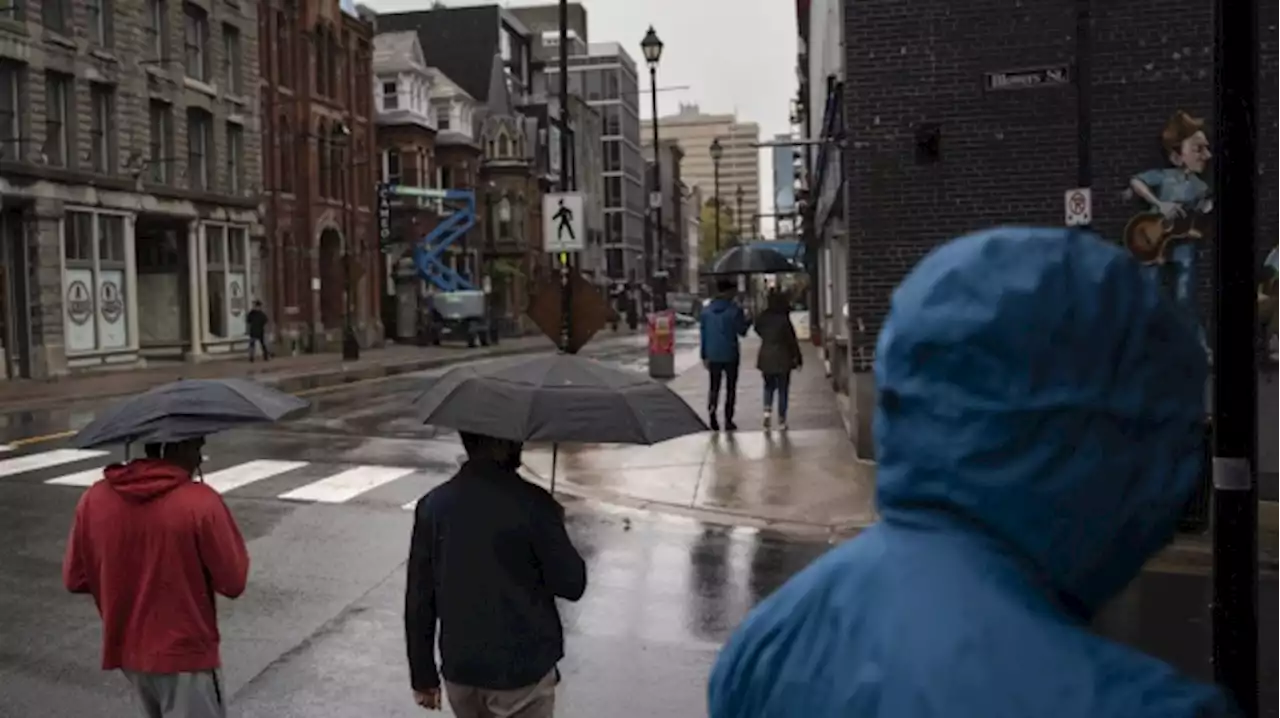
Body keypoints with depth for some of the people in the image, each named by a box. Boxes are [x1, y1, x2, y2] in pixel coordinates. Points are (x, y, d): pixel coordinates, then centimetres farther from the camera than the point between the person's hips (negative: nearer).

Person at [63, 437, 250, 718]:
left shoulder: (94, 499, -5)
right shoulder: (200, 502, -21)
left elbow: (74, 579, 3)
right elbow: (233, 582, -14)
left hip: (127, 650, 6)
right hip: (185, 654, -6)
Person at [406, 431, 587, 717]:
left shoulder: (433, 505, -5)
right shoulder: (532, 503, -17)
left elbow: (418, 600, -1)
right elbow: (571, 585, -11)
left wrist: (423, 675, 10)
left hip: (460, 669, 4)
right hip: (523, 670, -4)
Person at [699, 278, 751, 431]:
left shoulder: (706, 310, 2)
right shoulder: (734, 310, -11)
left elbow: (703, 334, 5)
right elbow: (742, 331, -5)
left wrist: (704, 356, 10)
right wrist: (748, 321, 16)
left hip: (713, 355, 3)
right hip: (730, 355, -3)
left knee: (714, 387, 12)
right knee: (730, 388, 8)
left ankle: (712, 409, -14)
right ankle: (728, 421, 8)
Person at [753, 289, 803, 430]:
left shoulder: (762, 318, -3)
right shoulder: (784, 320, -16)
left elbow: (758, 330, 15)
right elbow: (792, 340, -11)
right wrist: (798, 358, -2)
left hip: (766, 357, 4)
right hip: (783, 358, -4)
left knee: (769, 386, 20)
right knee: (783, 389, 7)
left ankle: (767, 410, -3)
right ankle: (781, 421, 9)